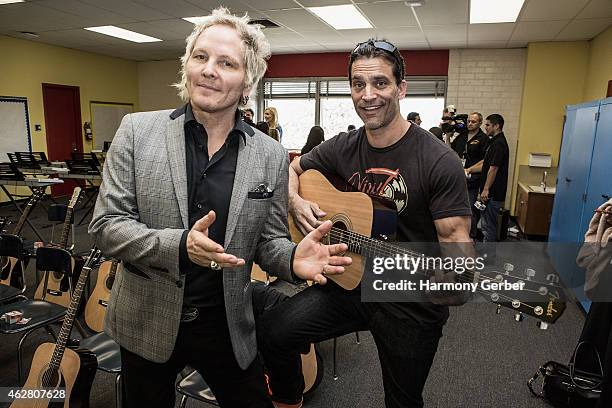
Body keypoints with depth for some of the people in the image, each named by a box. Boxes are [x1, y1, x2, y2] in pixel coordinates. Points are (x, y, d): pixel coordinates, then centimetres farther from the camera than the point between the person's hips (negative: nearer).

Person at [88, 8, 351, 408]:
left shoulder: (271, 155, -6)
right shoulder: (137, 130, -8)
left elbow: (268, 239, 0)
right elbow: (106, 224, -9)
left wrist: (293, 258, -23)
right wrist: (178, 245, -27)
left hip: (228, 326, 0)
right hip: (146, 324, 1)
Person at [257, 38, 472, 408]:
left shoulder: (439, 162, -17)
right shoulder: (344, 148, -2)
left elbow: (456, 240, -16)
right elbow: (293, 170, 12)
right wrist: (297, 203, -8)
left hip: (412, 302, -3)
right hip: (349, 283, 3)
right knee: (270, 331, -14)